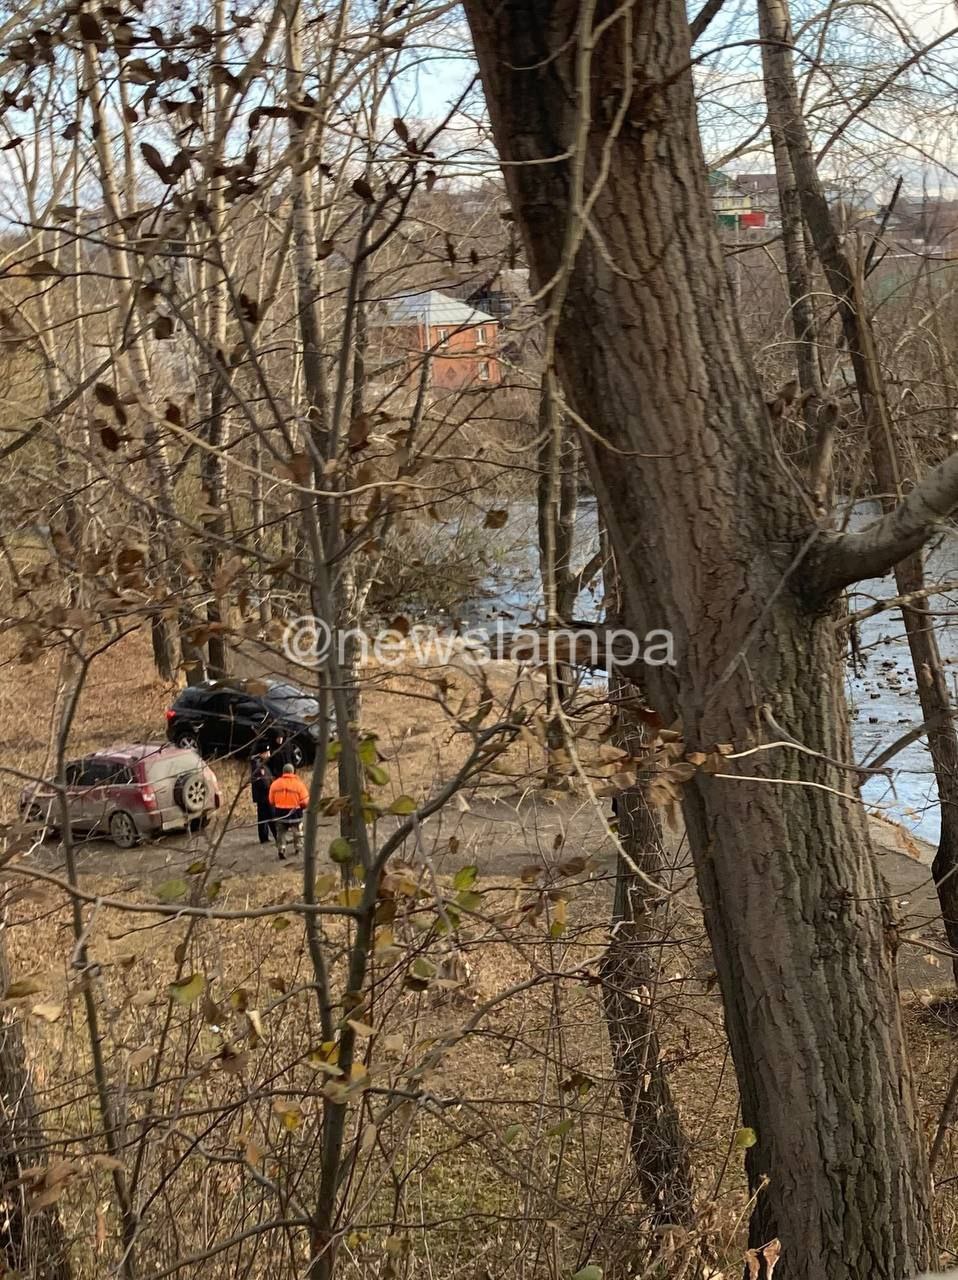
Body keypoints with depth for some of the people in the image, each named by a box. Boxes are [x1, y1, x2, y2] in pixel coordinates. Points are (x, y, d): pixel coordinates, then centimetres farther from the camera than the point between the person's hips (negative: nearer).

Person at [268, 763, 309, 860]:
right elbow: (305, 801, -10)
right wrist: (300, 807, 12)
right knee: (297, 832, 20)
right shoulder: (298, 783, -9)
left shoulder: (275, 783, -3)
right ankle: (298, 848, 30)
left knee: (280, 832, 13)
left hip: (280, 813, 1)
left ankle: (281, 850, 3)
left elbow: (271, 801, 3)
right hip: (295, 812, -1)